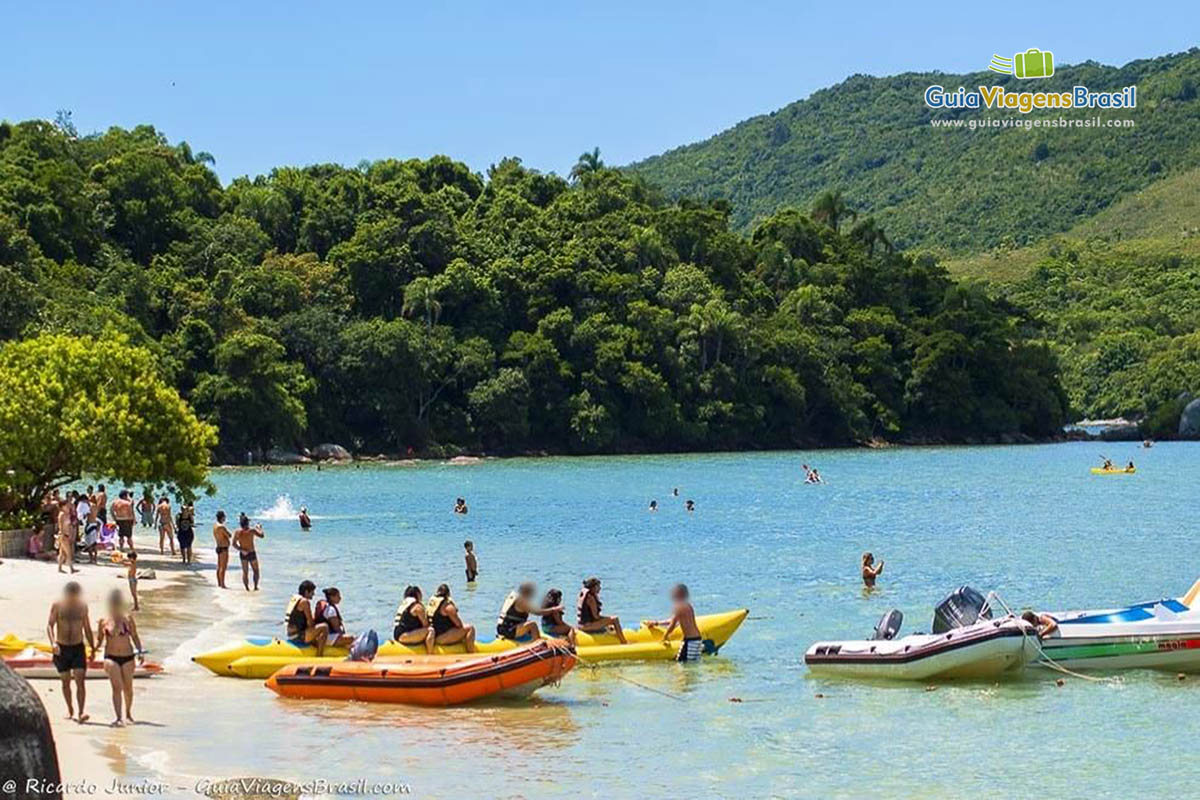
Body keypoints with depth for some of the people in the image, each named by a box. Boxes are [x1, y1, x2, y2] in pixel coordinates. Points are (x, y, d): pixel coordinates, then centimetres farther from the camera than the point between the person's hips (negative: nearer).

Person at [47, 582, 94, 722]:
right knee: (65, 682, 9)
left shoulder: (83, 606, 3)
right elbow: (49, 625, -7)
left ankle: (81, 712, -18)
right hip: (61, 648, 0)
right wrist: (53, 642, -23)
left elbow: (87, 628, 13)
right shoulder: (57, 605, -4)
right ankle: (70, 710, 26)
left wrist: (92, 648, 14)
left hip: (78, 648, 0)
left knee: (80, 681, -12)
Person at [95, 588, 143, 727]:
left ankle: (128, 714, 33)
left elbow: (135, 636, 7)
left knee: (128, 688, 12)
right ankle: (118, 718, -20)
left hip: (127, 657, 1)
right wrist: (94, 648, -10)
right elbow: (99, 639, 9)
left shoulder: (128, 620, 1)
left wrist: (139, 652, -2)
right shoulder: (104, 622, 1)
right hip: (111, 657, -1)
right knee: (117, 687, -14)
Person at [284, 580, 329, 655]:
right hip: (298, 637, -10)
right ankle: (319, 655, -17)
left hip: (291, 636, 10)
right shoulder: (305, 601, -13)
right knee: (324, 627, -17)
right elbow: (310, 622, -14)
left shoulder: (293, 598, 14)